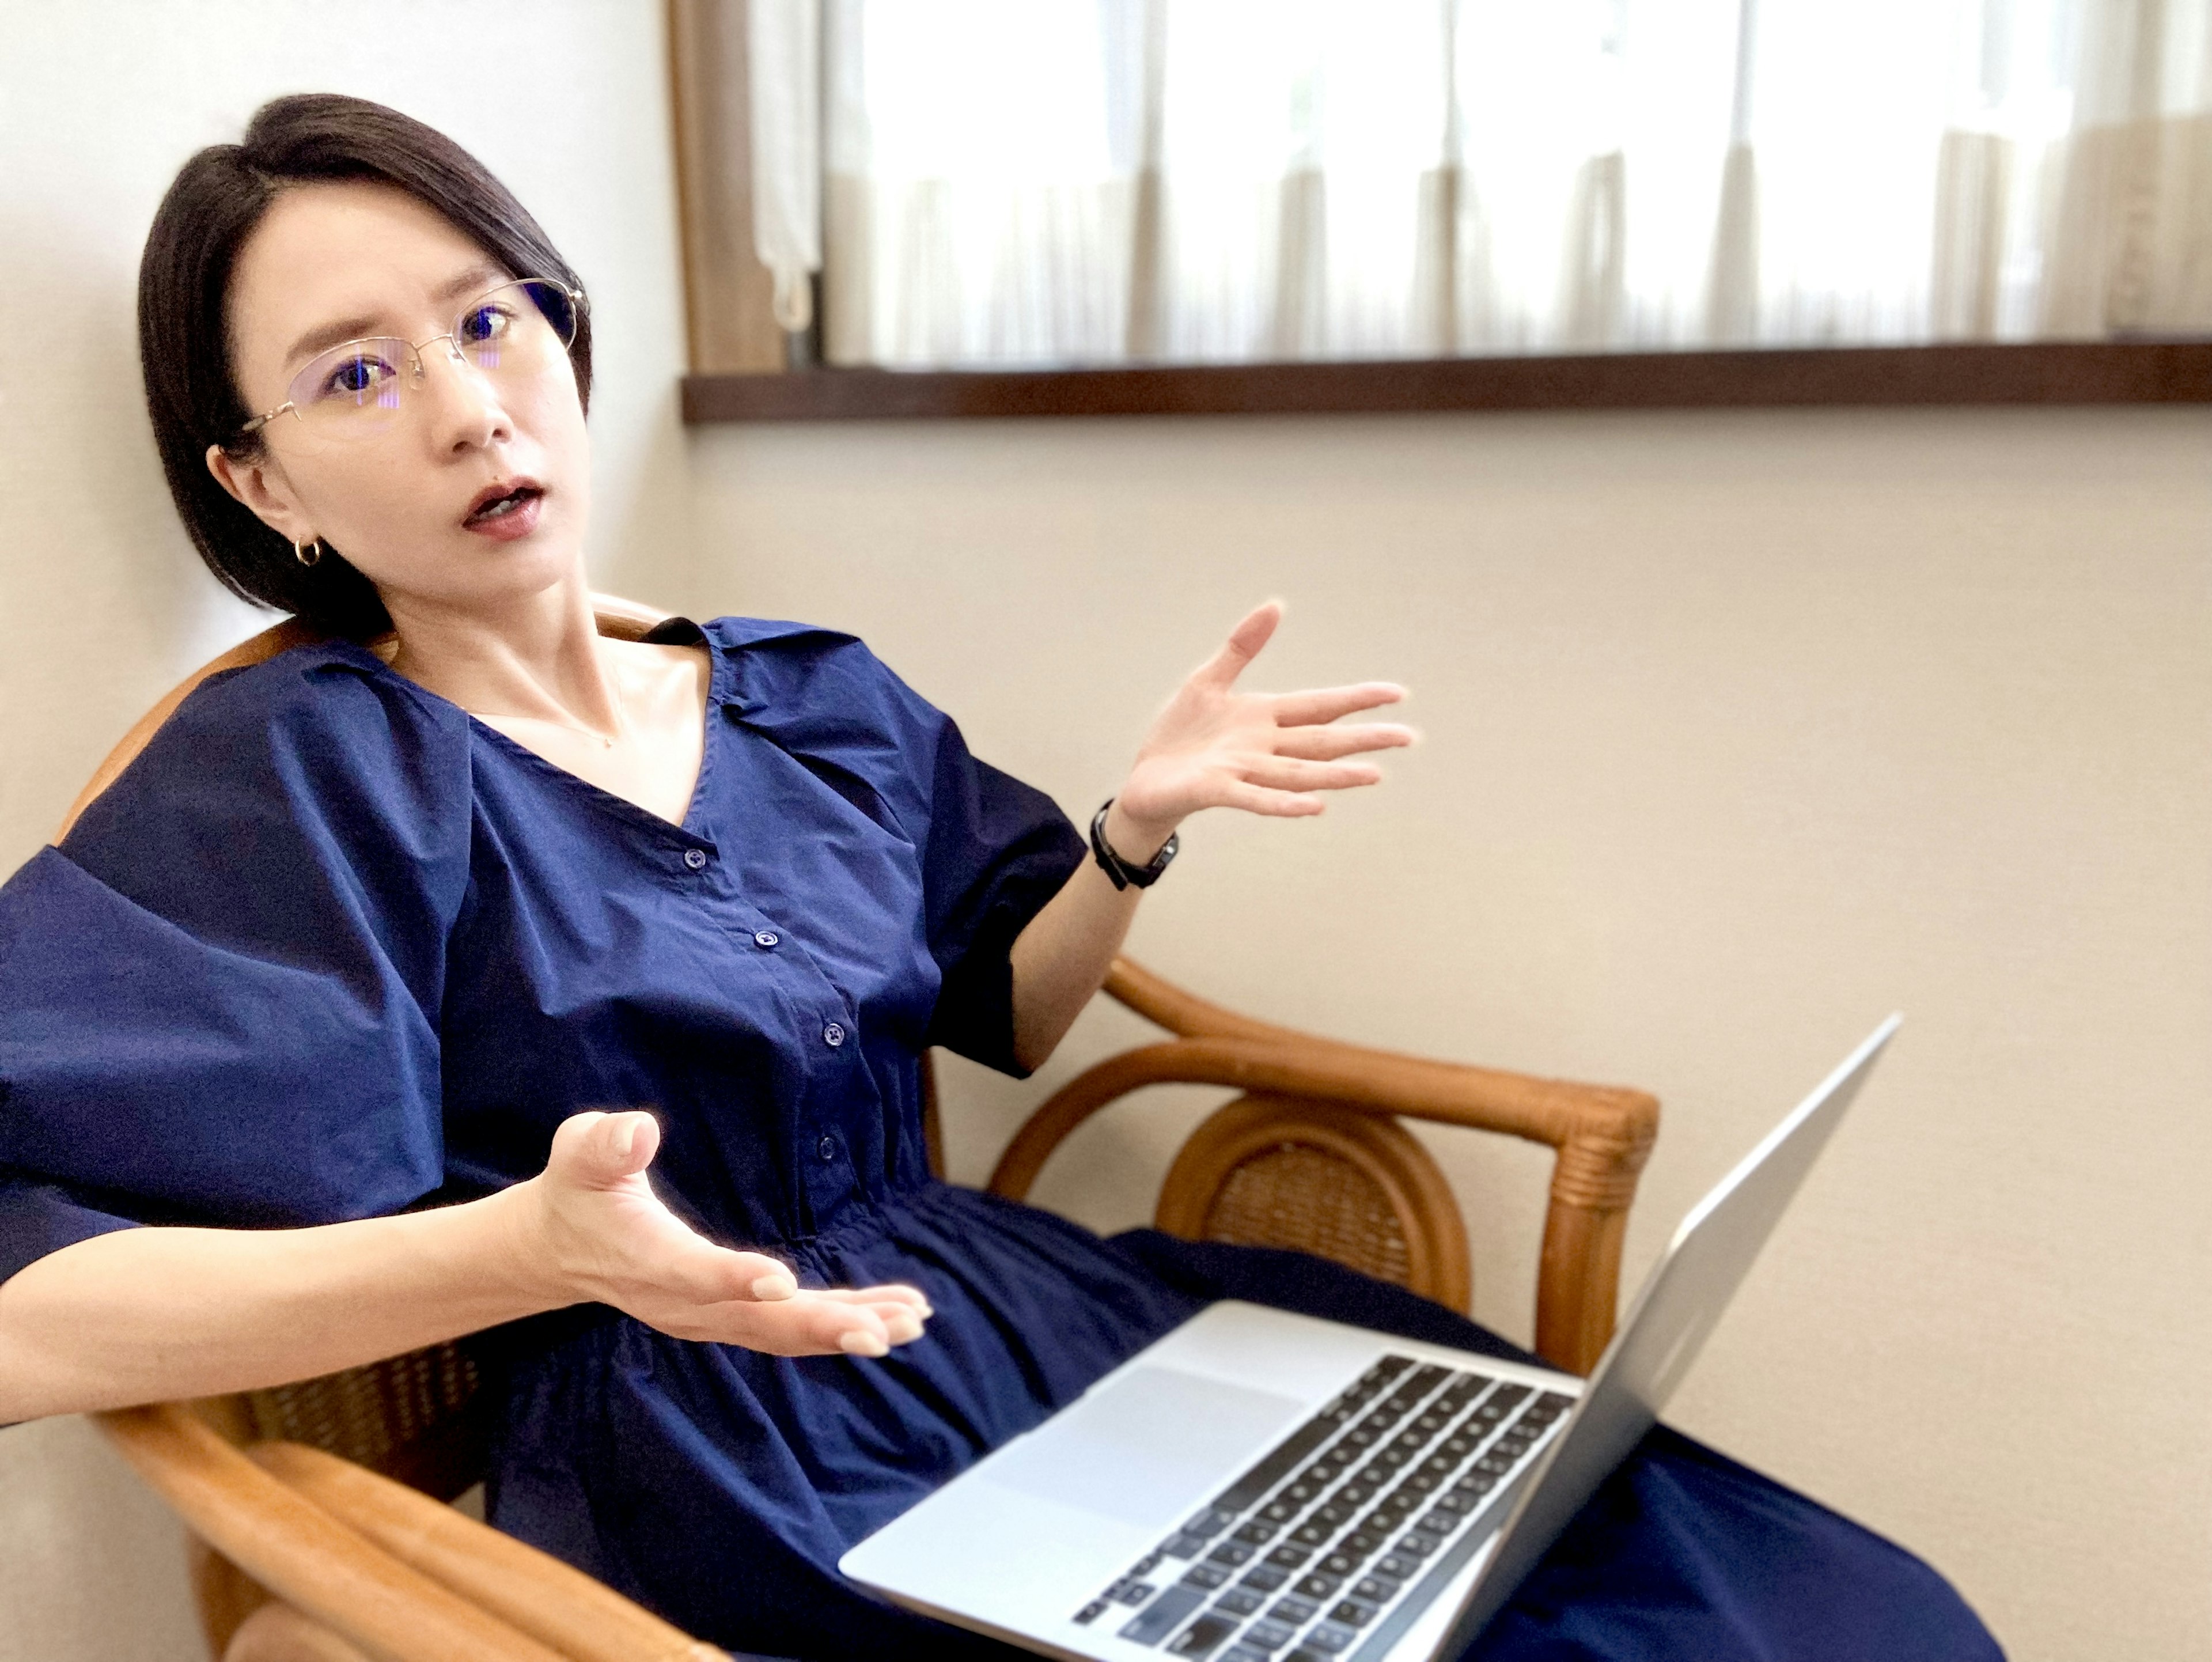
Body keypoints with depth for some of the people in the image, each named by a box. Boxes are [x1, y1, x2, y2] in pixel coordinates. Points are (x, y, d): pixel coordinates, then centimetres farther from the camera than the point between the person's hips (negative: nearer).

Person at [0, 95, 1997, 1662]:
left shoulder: (815, 699, 12)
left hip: (1034, 1314, 5)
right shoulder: (292, 775, -5)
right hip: (727, 1467, -5)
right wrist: (532, 1245, -29)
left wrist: (1140, 822, 1)